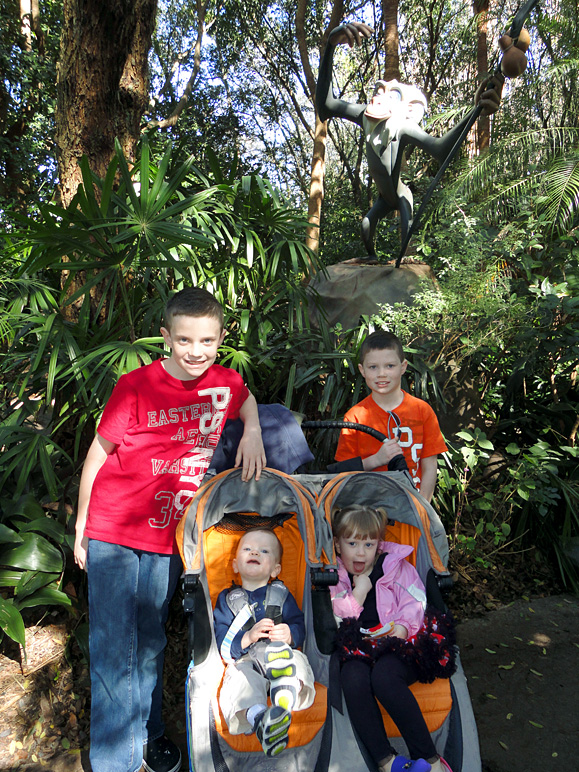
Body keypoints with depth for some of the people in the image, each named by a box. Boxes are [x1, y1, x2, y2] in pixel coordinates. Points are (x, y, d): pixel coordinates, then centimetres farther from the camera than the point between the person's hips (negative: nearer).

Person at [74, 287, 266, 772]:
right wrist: (81, 526, 0)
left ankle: (151, 733, 41)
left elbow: (247, 400, 20)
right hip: (113, 533, -3)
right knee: (112, 646, 2)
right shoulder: (136, 386, -15)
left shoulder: (225, 382, -4)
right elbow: (99, 451, -6)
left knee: (151, 641, 18)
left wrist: (253, 432, -2)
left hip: (169, 537, 3)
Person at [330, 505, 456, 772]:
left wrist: (403, 626, -17)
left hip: (396, 645, -2)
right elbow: (333, 621, 4)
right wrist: (358, 592, -6)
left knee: (384, 675, -35)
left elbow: (414, 603, 3)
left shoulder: (396, 567, 9)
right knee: (352, 677, -33)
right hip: (359, 650, 2)